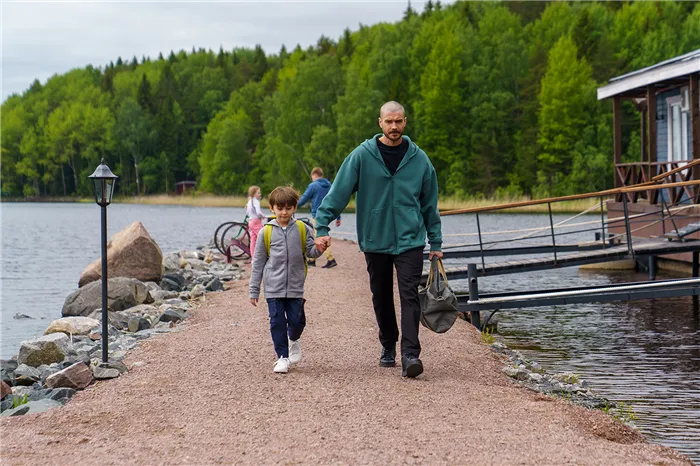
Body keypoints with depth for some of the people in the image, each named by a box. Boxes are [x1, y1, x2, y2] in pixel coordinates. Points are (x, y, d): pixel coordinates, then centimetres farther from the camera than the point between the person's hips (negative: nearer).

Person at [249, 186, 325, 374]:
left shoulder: (302, 229, 4)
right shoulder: (267, 232, 2)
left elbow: (310, 252, 8)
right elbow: (258, 262, 6)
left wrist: (318, 249, -18)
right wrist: (254, 290, 5)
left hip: (295, 286, 1)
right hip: (274, 287, 0)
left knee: (297, 320, 2)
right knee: (277, 322, 0)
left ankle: (293, 340, 34)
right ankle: (282, 357, 10)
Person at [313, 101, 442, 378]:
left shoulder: (419, 159, 3)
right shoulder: (362, 156, -3)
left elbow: (430, 204, 10)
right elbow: (338, 191, -4)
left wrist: (436, 243, 11)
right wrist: (322, 226, -14)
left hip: (410, 241, -1)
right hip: (375, 241, 1)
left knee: (409, 296, -12)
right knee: (381, 298, 12)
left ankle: (410, 355, -18)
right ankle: (388, 346, 31)